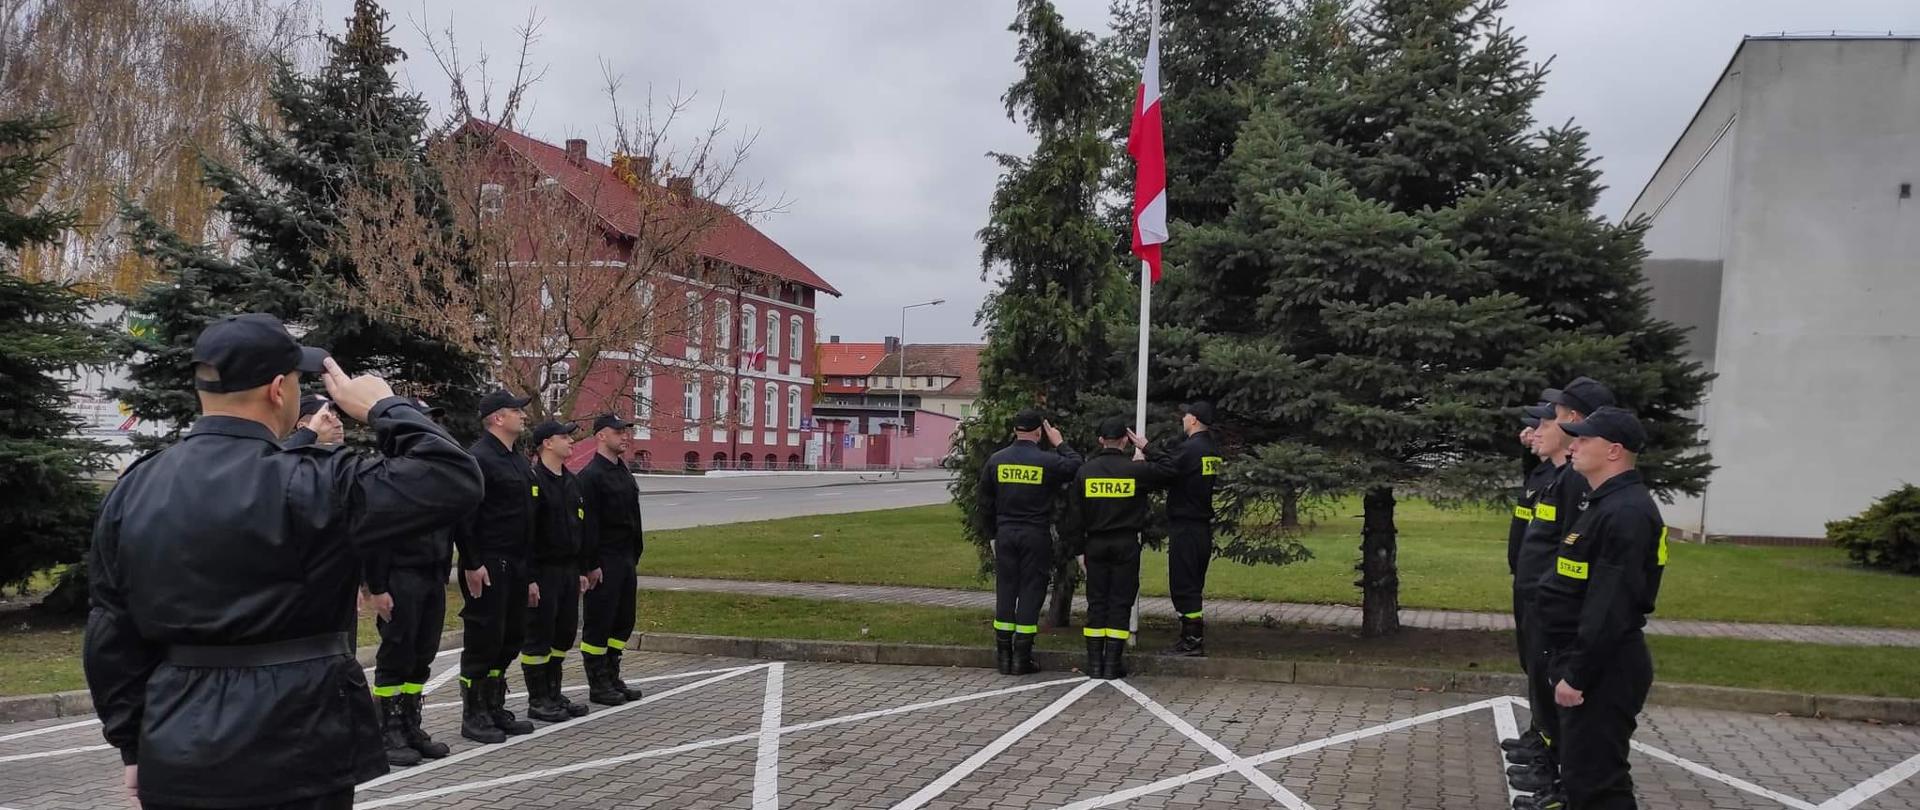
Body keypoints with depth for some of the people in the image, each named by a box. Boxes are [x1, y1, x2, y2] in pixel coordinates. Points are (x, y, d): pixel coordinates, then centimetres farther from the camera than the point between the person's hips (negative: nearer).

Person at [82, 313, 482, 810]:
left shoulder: (132, 490, 4)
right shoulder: (308, 485, -15)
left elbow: (112, 634, 8)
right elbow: (453, 482, -17)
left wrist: (133, 744, 16)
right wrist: (384, 408, -3)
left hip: (174, 757, 6)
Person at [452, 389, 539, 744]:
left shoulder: (518, 461, 16)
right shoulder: (478, 458, -13)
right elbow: (463, 516, -18)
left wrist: (528, 569, 19)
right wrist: (472, 565, -20)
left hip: (514, 567, 9)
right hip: (487, 568, -9)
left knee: (509, 640, 13)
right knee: (483, 642, -2)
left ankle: (495, 709, 24)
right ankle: (473, 717, 8)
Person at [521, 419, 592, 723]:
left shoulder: (570, 481, 13)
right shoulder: (533, 480, -14)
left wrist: (581, 569, 16)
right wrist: (528, 578, -21)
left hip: (568, 570, 8)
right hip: (543, 572, -8)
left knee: (563, 634, 13)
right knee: (538, 636, 0)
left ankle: (554, 694, 25)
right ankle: (537, 701, 9)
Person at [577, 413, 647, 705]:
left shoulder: (624, 473, 15)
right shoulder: (591, 475, -13)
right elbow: (588, 523, -17)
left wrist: (635, 555, 15)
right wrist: (592, 565, -19)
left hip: (625, 560, 9)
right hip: (604, 562, -9)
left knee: (623, 621, 13)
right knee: (598, 623, 0)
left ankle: (612, 678, 23)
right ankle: (597, 685, 8)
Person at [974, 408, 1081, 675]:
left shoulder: (996, 460, 2)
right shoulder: (1048, 461, -9)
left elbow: (985, 502, 7)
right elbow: (1076, 466, 6)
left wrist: (991, 533, 17)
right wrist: (1059, 443, 15)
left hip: (1005, 533, 3)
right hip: (1036, 535, -3)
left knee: (1005, 590, 9)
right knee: (1030, 592, 3)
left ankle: (1003, 655, 12)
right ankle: (1022, 658, 4)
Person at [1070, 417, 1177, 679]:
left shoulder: (1085, 471, 1)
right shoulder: (1136, 469, -8)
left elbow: (1076, 515, 3)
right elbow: (1171, 471, 3)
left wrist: (1079, 549, 8)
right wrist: (1147, 448, 9)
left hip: (1095, 544, 2)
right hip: (1126, 544, -2)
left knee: (1096, 603, 7)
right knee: (1120, 603, 2)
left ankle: (1094, 663, 8)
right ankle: (1113, 664, 2)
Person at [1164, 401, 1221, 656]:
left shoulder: (1189, 448, -16)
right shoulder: (1213, 450, 11)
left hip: (1185, 527, -9)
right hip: (1204, 527, 9)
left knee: (1183, 585, -4)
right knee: (1193, 586, 16)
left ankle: (1193, 641, -3)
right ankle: (1193, 637, 21)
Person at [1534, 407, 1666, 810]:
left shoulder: (1626, 513, -21)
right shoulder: (1606, 503, 14)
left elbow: (1609, 610, -25)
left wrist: (1576, 675, -22)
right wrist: (1570, 666, 22)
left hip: (1603, 670, -11)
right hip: (1593, 662, 11)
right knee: (1582, 772, 19)